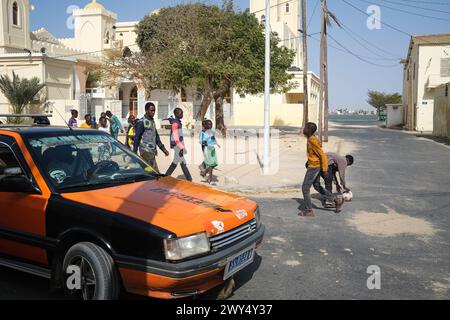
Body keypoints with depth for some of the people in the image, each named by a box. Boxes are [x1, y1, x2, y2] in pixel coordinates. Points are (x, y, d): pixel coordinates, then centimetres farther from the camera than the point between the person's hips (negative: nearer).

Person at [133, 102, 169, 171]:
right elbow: (137, 138, -9)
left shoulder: (152, 121, 15)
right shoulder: (141, 122, -9)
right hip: (146, 151, -8)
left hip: (152, 151, 8)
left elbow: (156, 137, 21)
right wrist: (135, 152, -10)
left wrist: (163, 149, 16)